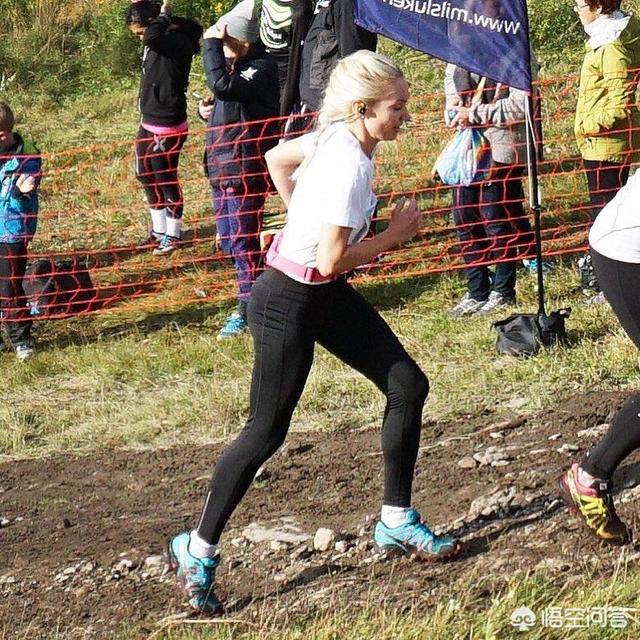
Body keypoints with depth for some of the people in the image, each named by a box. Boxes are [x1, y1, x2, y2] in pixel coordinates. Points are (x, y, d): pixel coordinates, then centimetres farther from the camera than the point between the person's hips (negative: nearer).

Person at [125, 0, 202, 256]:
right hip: (148, 124, 10)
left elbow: (154, 37, -41)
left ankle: (173, 234, 20)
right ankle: (159, 230, 33)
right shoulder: (158, 41, 6)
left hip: (167, 128, -10)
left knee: (165, 178, 3)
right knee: (146, 175, 18)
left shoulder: (177, 41, -22)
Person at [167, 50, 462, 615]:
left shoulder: (336, 138, -2)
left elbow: (277, 157, 17)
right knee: (267, 432, 1)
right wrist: (395, 235, -17)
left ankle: (397, 523, 19)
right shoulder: (349, 165, -29)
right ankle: (199, 549, 16)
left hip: (328, 296, 9)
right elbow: (332, 260, -30)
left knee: (408, 385, 8)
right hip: (289, 303, -9)